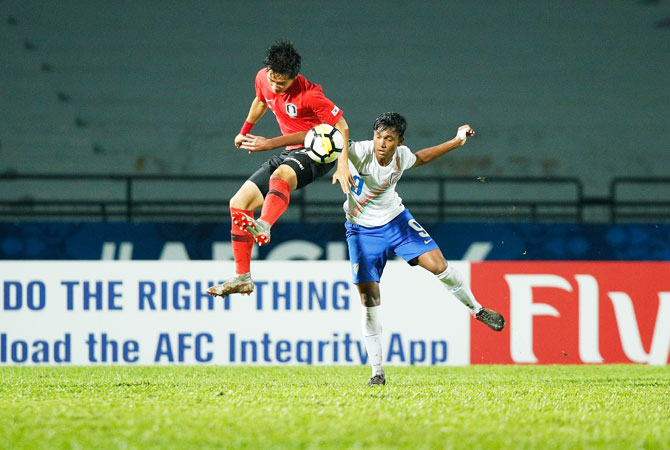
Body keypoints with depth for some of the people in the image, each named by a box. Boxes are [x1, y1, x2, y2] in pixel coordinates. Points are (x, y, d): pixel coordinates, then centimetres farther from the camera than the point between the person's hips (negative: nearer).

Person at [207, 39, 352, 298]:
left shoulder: (309, 95, -23)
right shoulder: (263, 78, -3)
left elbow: (341, 126, -19)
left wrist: (342, 164, -28)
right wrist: (245, 131, 30)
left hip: (319, 153, -8)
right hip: (291, 152, 8)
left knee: (280, 175, -41)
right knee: (239, 203, 1)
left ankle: (263, 227, -68)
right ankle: (242, 278, 5)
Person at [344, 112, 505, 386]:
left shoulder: (402, 156, -13)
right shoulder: (359, 152, -28)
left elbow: (422, 158, 12)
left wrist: (457, 141, 13)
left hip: (395, 219, 3)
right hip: (362, 229, -3)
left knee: (437, 264, -10)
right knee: (369, 297, -7)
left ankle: (476, 309, 20)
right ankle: (377, 371, 2)